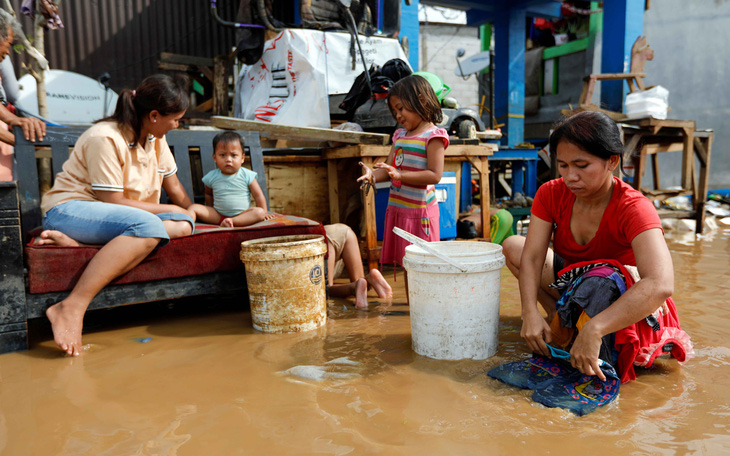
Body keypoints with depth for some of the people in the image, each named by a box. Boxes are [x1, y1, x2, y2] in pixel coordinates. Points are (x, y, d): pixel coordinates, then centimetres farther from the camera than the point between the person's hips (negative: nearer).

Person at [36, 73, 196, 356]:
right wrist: (166, 211, -11)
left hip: (112, 216, 8)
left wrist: (188, 214, 8)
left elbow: (173, 185, 17)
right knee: (147, 227, -37)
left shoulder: (156, 139, 8)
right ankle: (71, 308, -37)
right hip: (68, 209, -8)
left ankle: (74, 243, -24)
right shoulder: (105, 139, -17)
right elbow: (113, 202, -19)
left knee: (183, 226, -19)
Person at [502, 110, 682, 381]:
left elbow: (661, 285, -45)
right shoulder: (551, 194, -16)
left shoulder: (634, 209, -31)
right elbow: (532, 256, -20)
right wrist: (530, 313, -37)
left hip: (620, 304, -5)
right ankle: (559, 318, -8)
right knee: (511, 246, -11)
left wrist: (592, 330, -54)